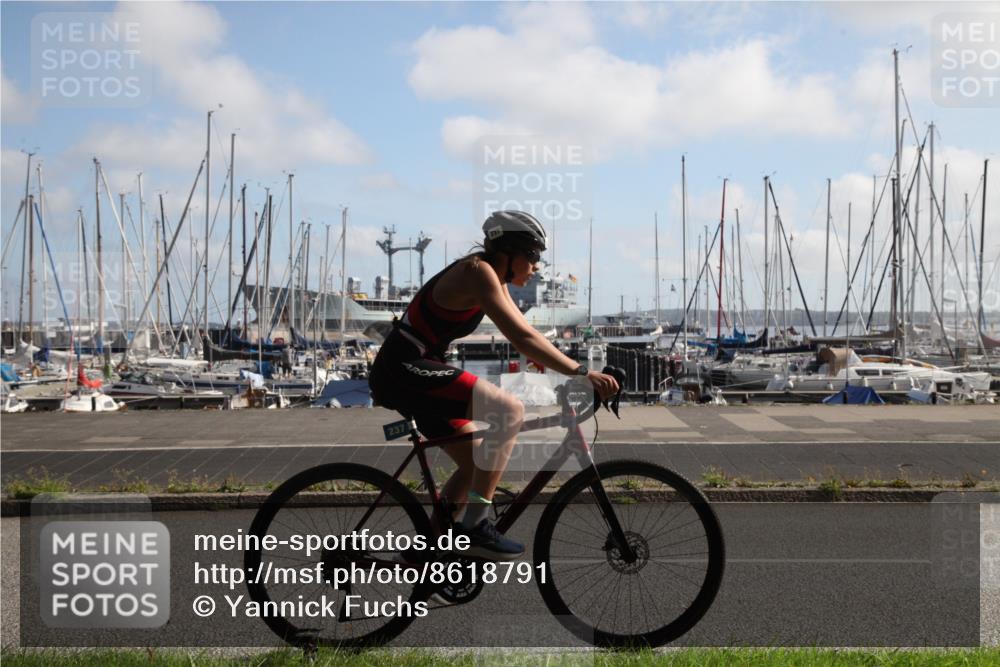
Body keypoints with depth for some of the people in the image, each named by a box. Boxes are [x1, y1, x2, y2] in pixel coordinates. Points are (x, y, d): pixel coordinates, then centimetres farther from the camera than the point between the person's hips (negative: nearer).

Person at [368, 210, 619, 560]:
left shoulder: (493, 278, 14)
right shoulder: (478, 270, -16)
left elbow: (526, 334, 17)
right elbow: (521, 338, -25)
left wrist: (578, 371, 10)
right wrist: (580, 372, -27)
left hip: (408, 374, 11)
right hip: (404, 370, -11)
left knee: (478, 463, 12)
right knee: (510, 410, -21)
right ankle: (474, 527, -19)